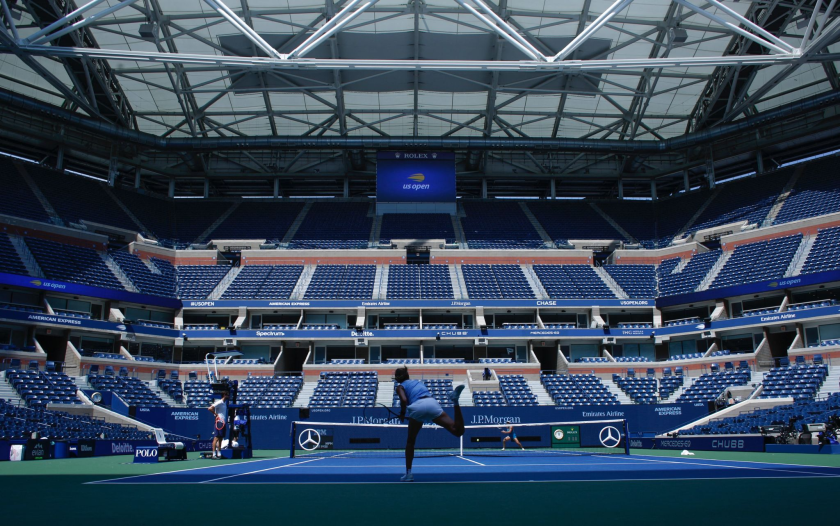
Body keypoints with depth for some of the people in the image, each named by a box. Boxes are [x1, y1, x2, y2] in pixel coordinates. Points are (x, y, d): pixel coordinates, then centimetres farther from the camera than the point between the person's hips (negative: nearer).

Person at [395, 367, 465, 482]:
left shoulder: (400, 387, 21)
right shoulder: (418, 382, 37)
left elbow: (404, 400, -1)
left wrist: (402, 414, 15)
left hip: (417, 407, -3)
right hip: (432, 403, 3)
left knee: (410, 442, 20)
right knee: (458, 431, -10)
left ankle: (408, 474, 18)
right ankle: (455, 401, -30)